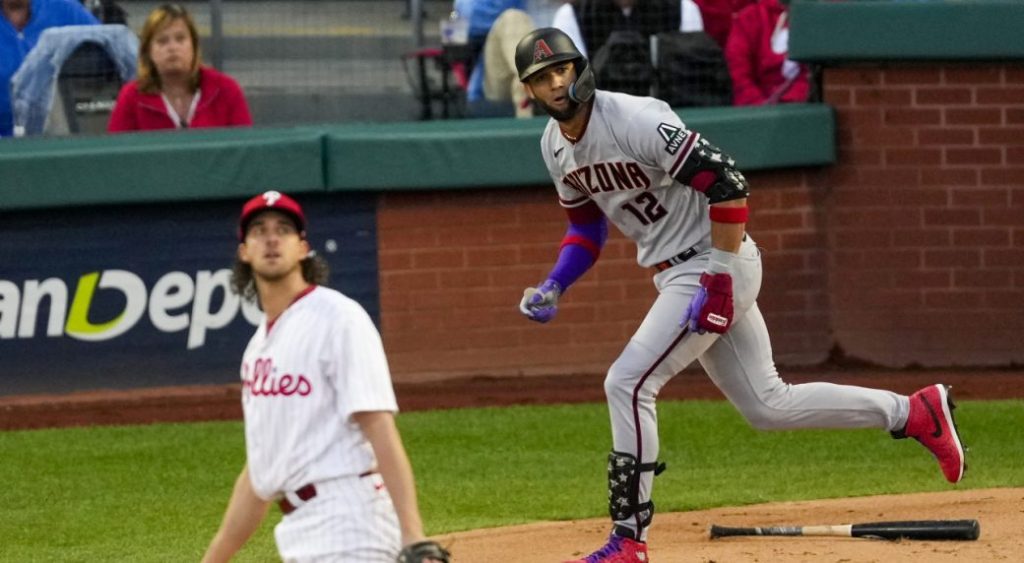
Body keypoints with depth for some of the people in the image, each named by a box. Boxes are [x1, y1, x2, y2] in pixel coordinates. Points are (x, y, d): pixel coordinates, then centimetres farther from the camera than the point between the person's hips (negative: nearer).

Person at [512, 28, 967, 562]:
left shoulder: (632, 121, -22)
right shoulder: (555, 146, 5)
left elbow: (725, 180, -24)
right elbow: (586, 226, 19)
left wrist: (720, 278, -25)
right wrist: (552, 288, 3)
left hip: (714, 266, -9)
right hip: (675, 274, 9)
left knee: (628, 383, -16)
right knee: (767, 405, 12)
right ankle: (915, 412, 21)